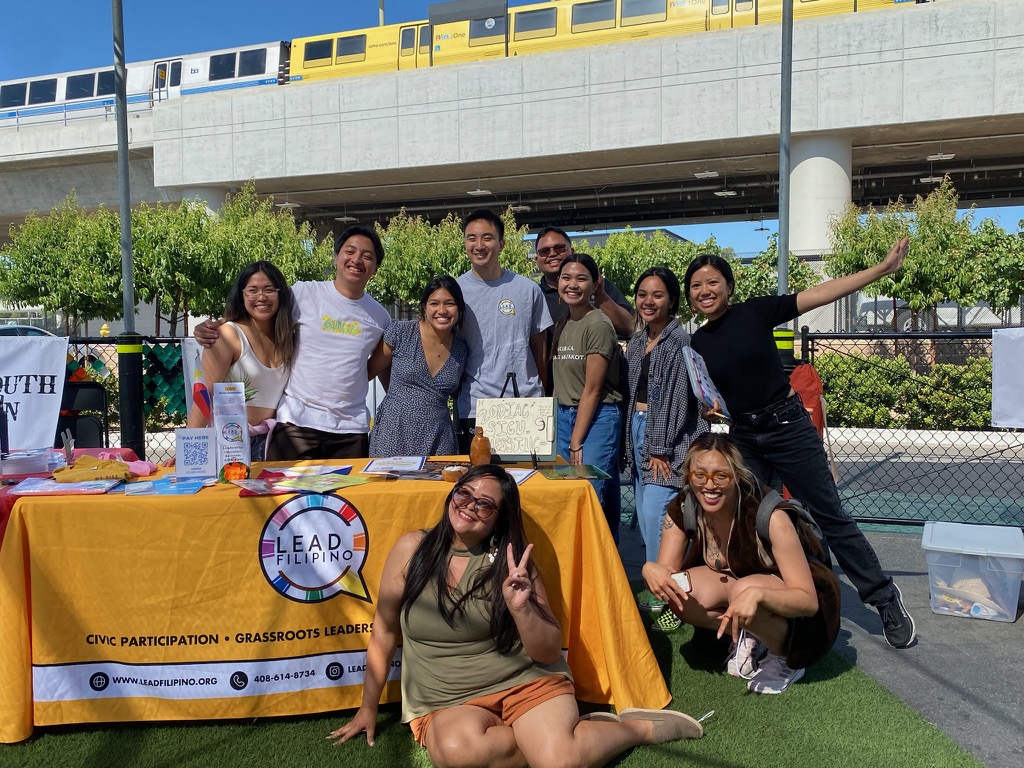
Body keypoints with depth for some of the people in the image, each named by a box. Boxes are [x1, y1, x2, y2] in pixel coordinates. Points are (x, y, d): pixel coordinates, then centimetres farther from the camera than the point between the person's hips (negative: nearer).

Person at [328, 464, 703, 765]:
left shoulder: (511, 562, -4)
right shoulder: (412, 549, -4)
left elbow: (550, 653, -3)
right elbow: (384, 630, 8)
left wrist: (521, 608, -22)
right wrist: (368, 708, 13)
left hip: (526, 680, 0)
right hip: (447, 701, 1)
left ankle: (637, 727, 3)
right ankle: (544, 737, -6)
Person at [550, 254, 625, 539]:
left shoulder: (598, 325, -13)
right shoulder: (561, 324, 11)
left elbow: (592, 389, -14)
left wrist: (576, 443, -12)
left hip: (597, 418, -7)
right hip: (564, 416, 7)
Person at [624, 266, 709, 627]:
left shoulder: (681, 342, -11)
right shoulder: (636, 343, 13)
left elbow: (678, 398, -15)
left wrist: (661, 450, -17)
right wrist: (631, 441, 13)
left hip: (670, 438, -8)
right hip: (638, 430, 8)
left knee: (655, 513, -14)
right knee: (645, 515, 9)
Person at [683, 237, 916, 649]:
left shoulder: (754, 312, -8)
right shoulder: (697, 344, 4)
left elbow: (820, 293, -12)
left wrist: (883, 268, -17)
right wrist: (705, 408, -8)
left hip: (788, 426, -4)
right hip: (743, 437, 5)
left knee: (829, 516, 2)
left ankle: (884, 598, 18)